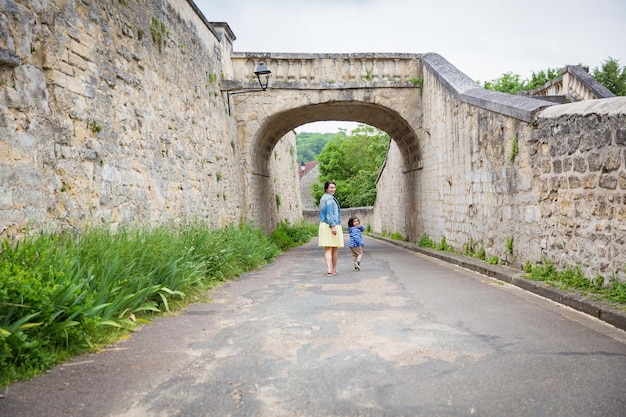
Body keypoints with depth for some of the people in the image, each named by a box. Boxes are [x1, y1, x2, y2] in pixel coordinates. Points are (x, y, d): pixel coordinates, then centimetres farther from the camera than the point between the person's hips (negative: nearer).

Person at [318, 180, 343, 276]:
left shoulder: (323, 198, 17)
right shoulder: (329, 198, -11)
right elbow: (329, 213, -20)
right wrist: (333, 226, -24)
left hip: (323, 225, 7)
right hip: (333, 225, -7)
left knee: (328, 249, 0)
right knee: (335, 249, 7)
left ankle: (329, 269, -11)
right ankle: (334, 269, 16)